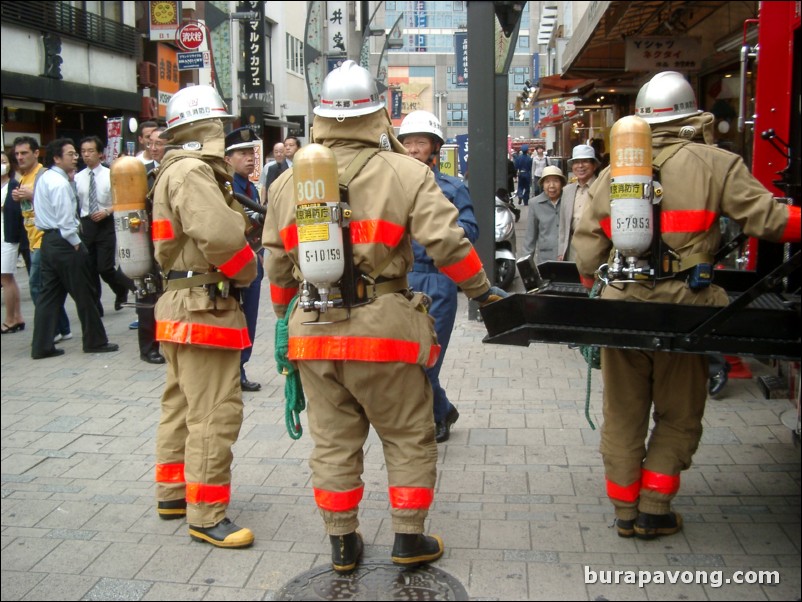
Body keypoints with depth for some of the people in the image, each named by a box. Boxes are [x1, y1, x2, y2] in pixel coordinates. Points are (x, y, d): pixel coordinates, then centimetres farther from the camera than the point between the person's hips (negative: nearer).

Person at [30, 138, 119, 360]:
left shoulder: (45, 179, 14)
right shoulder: (60, 183, -16)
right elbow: (65, 220, -19)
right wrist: (76, 244, -12)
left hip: (48, 240, 10)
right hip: (63, 242, -10)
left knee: (49, 294, 10)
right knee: (84, 293, 1)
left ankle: (41, 346, 12)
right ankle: (94, 341, 9)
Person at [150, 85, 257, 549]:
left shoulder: (177, 172, 18)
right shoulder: (192, 172, -17)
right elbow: (221, 236, -29)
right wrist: (247, 271, -11)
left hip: (183, 305, 11)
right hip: (205, 307, -11)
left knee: (183, 404, 19)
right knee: (215, 413, -7)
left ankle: (172, 492, 32)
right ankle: (206, 515, -1)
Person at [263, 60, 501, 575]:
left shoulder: (288, 180, 7)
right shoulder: (406, 172, -6)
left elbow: (276, 258, 12)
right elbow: (446, 241, -11)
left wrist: (284, 312, 27)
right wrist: (483, 291, 3)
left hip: (313, 332, 4)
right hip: (382, 330, -4)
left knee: (333, 442, 14)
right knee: (409, 437, 13)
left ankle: (342, 543, 24)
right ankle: (410, 538, 20)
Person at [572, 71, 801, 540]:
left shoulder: (613, 172, 6)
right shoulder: (714, 165, -5)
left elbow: (588, 244, 8)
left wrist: (595, 289, 23)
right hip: (681, 308, -3)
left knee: (623, 415, 15)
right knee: (679, 416, 14)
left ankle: (626, 511, 24)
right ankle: (653, 510, 16)